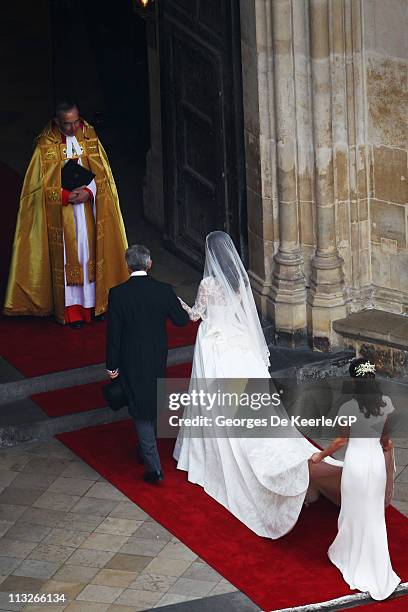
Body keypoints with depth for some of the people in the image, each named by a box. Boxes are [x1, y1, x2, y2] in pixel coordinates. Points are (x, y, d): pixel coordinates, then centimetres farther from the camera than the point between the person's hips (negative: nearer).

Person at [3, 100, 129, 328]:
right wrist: (66, 196, -19)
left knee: (91, 253, 7)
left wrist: (89, 192, -16)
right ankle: (72, 311, 2)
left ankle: (96, 303, 15)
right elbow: (43, 184, -6)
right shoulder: (46, 144, -7)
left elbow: (102, 173, 1)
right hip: (61, 212, -3)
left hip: (89, 207, 3)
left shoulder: (90, 137, 1)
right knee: (67, 256, -1)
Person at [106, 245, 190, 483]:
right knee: (154, 402, 23)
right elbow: (182, 320, -2)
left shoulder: (117, 294, -17)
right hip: (158, 358, 3)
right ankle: (147, 451, 42)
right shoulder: (164, 290, -12)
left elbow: (113, 332, -12)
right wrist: (177, 305, 19)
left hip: (132, 360, -3)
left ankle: (154, 466, -3)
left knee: (141, 409, 3)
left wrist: (112, 365, -2)